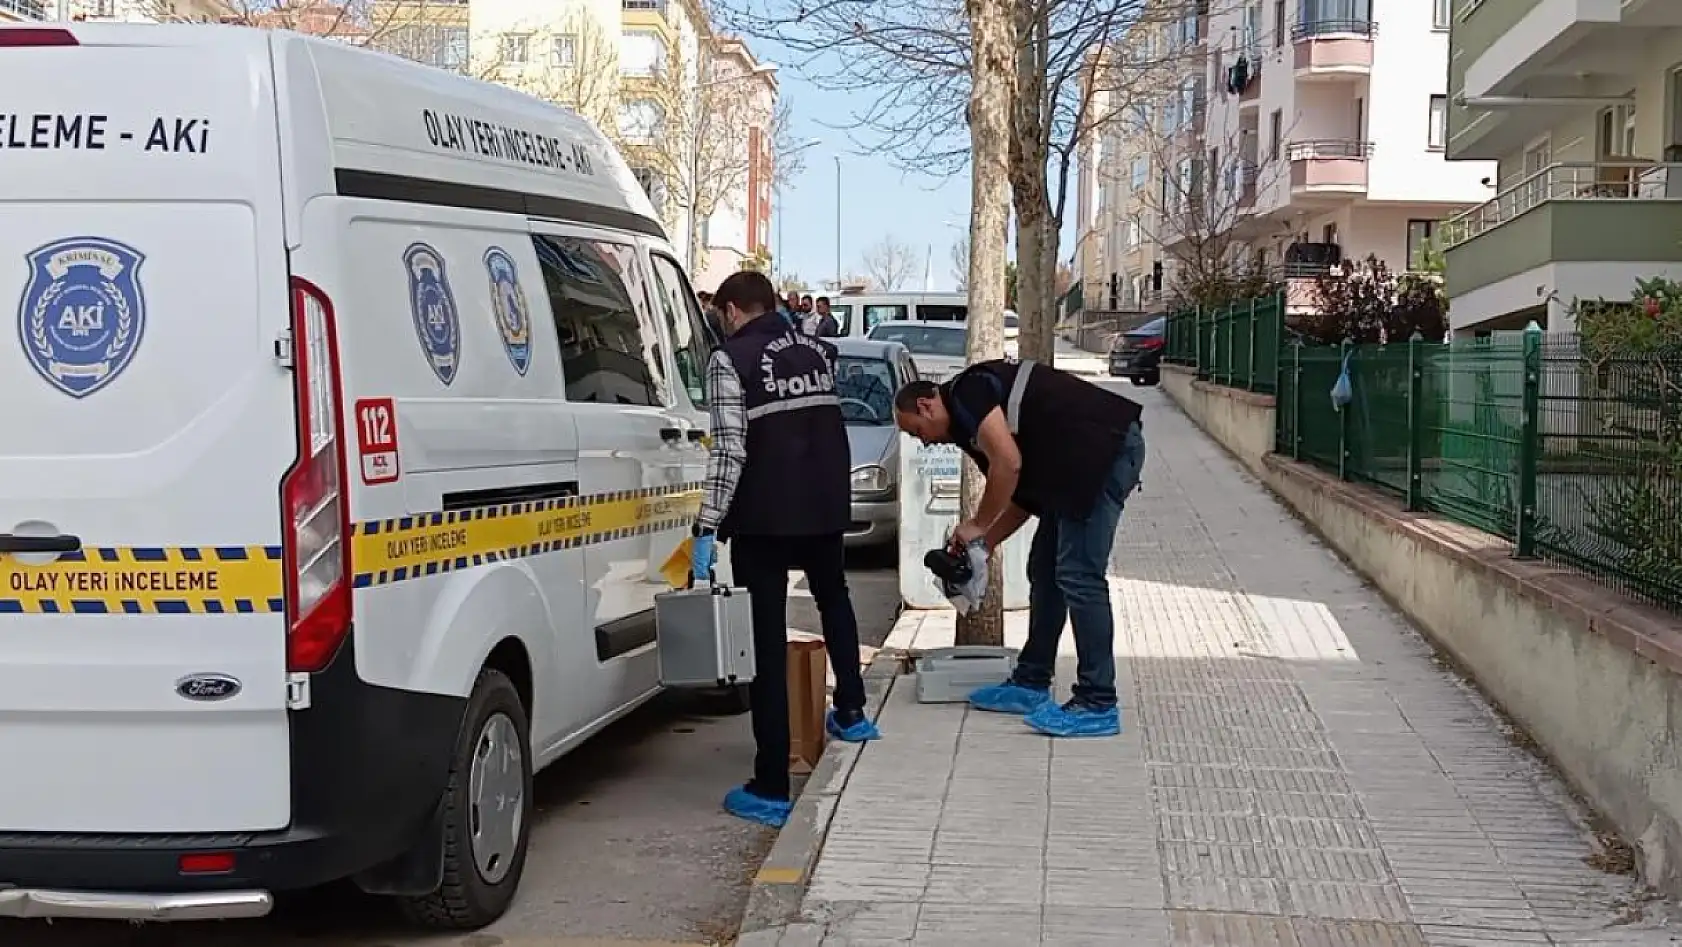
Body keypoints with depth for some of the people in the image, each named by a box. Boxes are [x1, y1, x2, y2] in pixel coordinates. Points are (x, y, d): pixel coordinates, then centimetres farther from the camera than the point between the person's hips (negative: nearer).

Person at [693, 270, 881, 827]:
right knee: (833, 596, 33)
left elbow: (729, 451, -17)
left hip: (764, 516, -6)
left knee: (767, 638, -2)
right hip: (827, 507, 6)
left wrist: (706, 530, -17)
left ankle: (771, 789, -2)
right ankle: (851, 713, 42)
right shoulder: (819, 349, 11)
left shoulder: (730, 360, -8)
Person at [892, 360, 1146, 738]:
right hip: (1084, 464, 11)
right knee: (1046, 571, 15)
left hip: (1106, 449, -11)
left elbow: (1008, 464, -18)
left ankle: (1098, 706, -10)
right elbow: (1024, 493, 24)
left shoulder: (966, 393, -7)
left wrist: (977, 526, -5)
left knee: (1078, 575, -12)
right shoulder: (972, 421, 23)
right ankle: (1030, 685, 23)